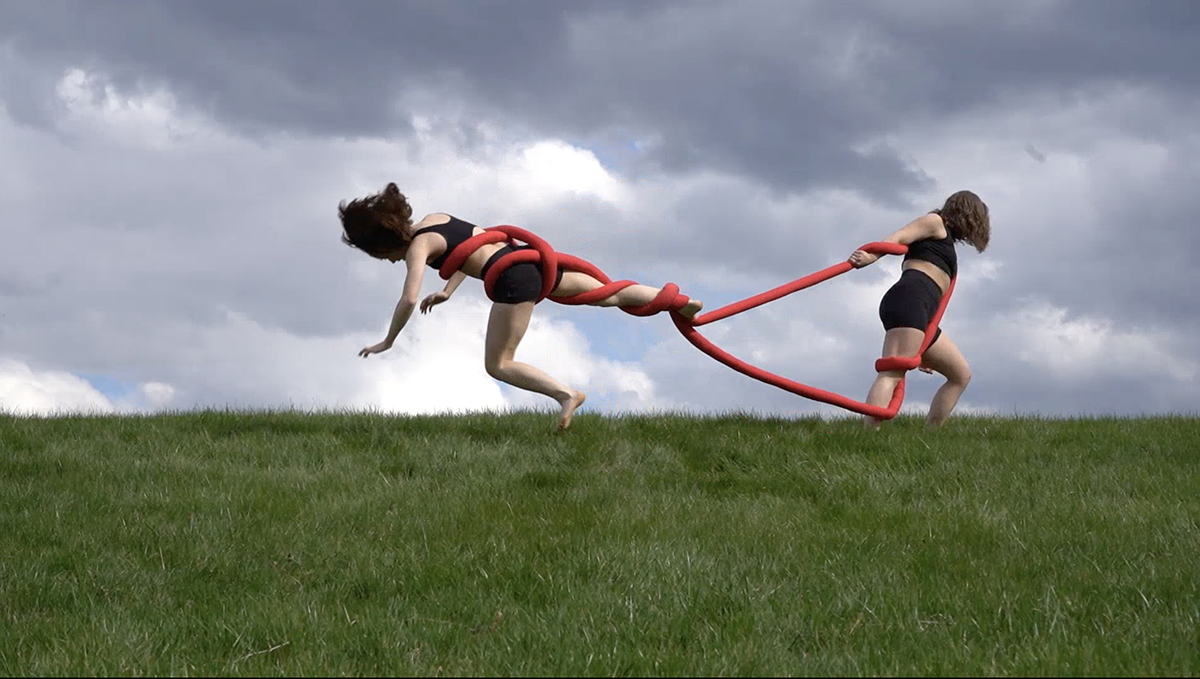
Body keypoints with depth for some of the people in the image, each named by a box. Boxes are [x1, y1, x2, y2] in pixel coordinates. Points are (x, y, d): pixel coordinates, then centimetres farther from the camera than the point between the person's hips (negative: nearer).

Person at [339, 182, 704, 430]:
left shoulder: (417, 247, -6)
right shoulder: (434, 219, 18)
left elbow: (409, 300, -17)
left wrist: (387, 342, -5)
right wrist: (448, 291, 32)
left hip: (512, 279, -9)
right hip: (530, 257, 9)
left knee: (498, 365, -2)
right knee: (608, 294, 13)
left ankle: (566, 394, -15)